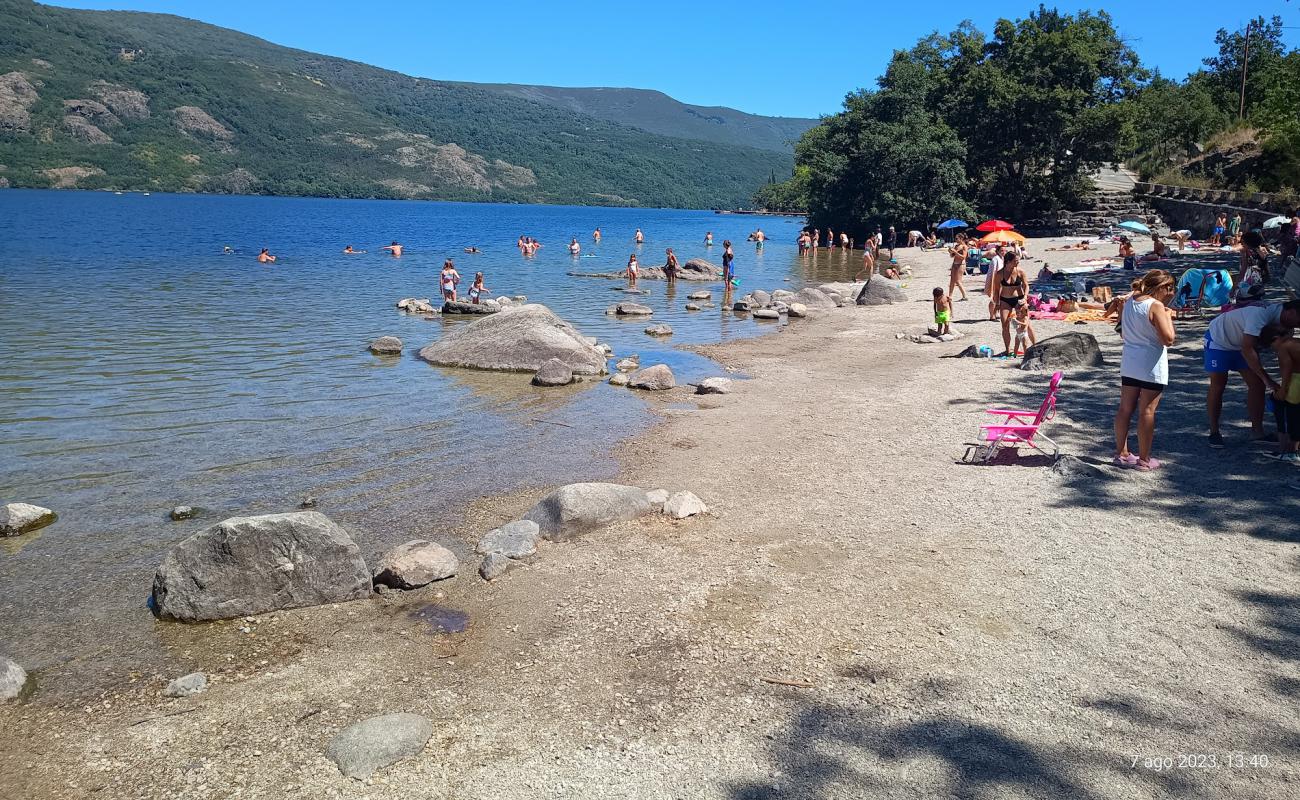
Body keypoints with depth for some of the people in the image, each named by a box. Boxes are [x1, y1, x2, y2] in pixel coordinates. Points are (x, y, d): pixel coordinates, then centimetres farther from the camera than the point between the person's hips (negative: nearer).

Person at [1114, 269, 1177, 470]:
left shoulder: (1128, 302, 6)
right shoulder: (1156, 306, -16)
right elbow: (1168, 339, -20)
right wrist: (1168, 316, -6)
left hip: (1129, 362, 7)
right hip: (1151, 367, -7)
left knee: (1125, 409, 12)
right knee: (1147, 412, 1)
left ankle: (1121, 453, 20)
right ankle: (1144, 459, 7)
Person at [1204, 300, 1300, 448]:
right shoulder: (1261, 314, -36)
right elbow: (1247, 349, -39)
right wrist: (1267, 379, -37)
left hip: (1240, 343, 8)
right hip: (1218, 340, -8)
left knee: (1257, 385, -1)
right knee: (1217, 387, -4)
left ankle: (1257, 432, 6)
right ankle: (1214, 432, 7)